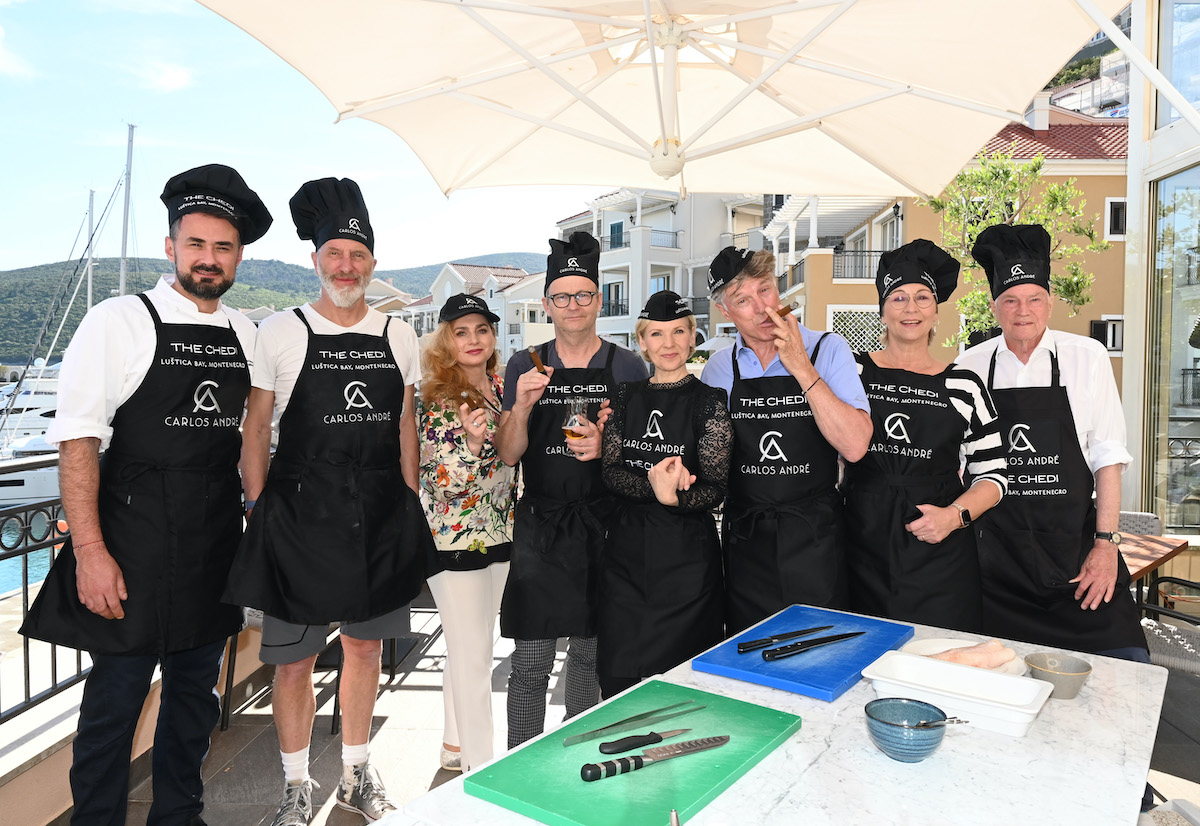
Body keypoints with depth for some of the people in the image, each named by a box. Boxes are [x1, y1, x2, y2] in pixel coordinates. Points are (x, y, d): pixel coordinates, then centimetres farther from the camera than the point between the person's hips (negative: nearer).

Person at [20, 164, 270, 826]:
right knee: (116, 696, 6)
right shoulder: (118, 322, -6)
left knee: (196, 689, 17)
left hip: (219, 543, 5)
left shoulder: (246, 336, 8)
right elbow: (77, 440, -10)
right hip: (135, 542, -5)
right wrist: (89, 551, -16)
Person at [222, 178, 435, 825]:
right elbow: (255, 427, 1)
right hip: (300, 517, -3)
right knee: (294, 658, 6)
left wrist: (410, 508, 9)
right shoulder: (279, 333, -2)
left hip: (381, 519, 3)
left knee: (365, 648, 15)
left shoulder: (399, 336, 7)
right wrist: (259, 511, -3)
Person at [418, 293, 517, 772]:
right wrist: (471, 442, -34)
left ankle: (456, 745, 34)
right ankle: (480, 766, 15)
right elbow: (445, 482, -19)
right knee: (473, 655, 0)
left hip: (498, 535, 7)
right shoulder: (437, 401, -14)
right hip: (455, 540, -7)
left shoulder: (501, 387, 7)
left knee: (469, 646, 18)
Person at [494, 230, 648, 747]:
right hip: (539, 526, 0)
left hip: (603, 526, 0)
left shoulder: (627, 367, 2)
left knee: (588, 655, 14)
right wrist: (522, 406, -17)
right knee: (530, 661, 1)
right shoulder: (525, 367, 5)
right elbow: (508, 456, 2)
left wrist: (606, 446, -16)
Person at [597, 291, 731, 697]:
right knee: (617, 678, 8)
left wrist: (673, 496, -27)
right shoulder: (626, 396, 8)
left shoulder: (708, 400, -4)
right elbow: (609, 471, 1)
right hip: (625, 546, 4)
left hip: (687, 553, -3)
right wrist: (652, 484, -19)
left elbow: (715, 489, -7)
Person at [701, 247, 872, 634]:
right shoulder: (719, 367, 3)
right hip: (745, 540, 3)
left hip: (814, 540, -2)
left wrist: (802, 370, -19)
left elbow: (854, 446, -17)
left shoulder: (827, 349, -5)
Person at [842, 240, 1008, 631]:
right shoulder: (852, 369, 4)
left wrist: (955, 515, -8)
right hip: (863, 550, 0)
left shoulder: (963, 385, 6)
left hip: (940, 553, 1)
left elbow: (992, 474, 8)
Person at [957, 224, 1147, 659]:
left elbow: (1107, 455, -2)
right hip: (997, 554, 1)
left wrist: (1106, 542, -6)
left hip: (1075, 547, 0)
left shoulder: (1087, 358, -1)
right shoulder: (970, 367, 1)